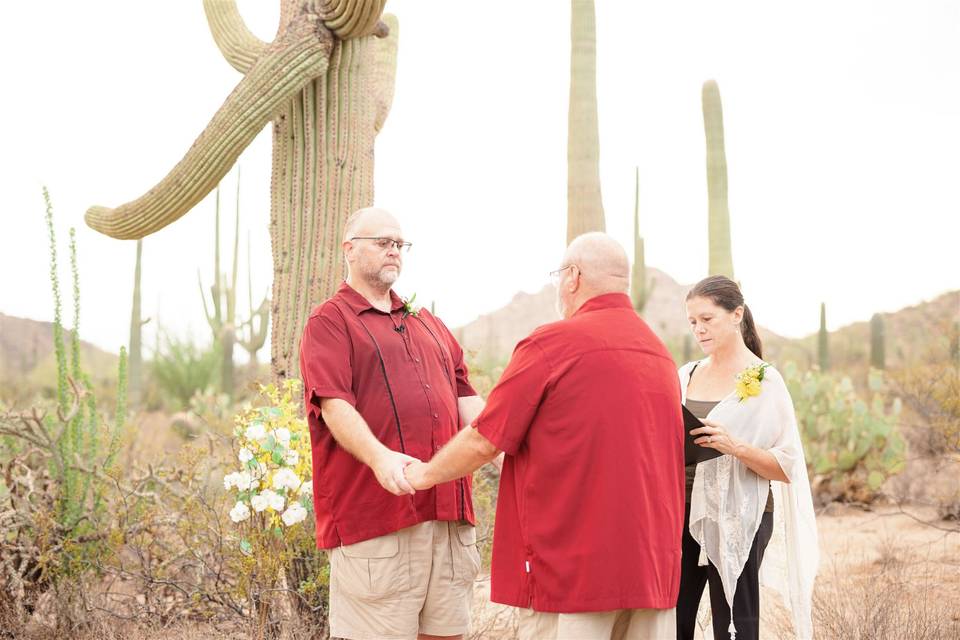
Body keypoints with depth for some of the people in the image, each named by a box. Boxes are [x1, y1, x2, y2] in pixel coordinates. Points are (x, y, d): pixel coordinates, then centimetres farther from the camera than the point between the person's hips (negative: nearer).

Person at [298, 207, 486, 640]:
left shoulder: (429, 325, 24)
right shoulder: (329, 321, 2)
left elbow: (465, 398, 20)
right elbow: (334, 405, -11)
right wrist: (379, 456, -28)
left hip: (448, 512, 6)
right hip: (374, 512, -6)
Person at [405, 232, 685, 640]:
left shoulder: (553, 343, -9)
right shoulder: (660, 352, 11)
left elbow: (485, 442, -6)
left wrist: (424, 475, 11)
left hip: (573, 569, -6)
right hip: (654, 569, 6)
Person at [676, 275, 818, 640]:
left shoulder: (764, 382, -4)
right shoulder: (686, 375, 11)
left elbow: (787, 468, -7)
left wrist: (736, 447, -22)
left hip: (735, 519, -4)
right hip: (681, 513, 5)